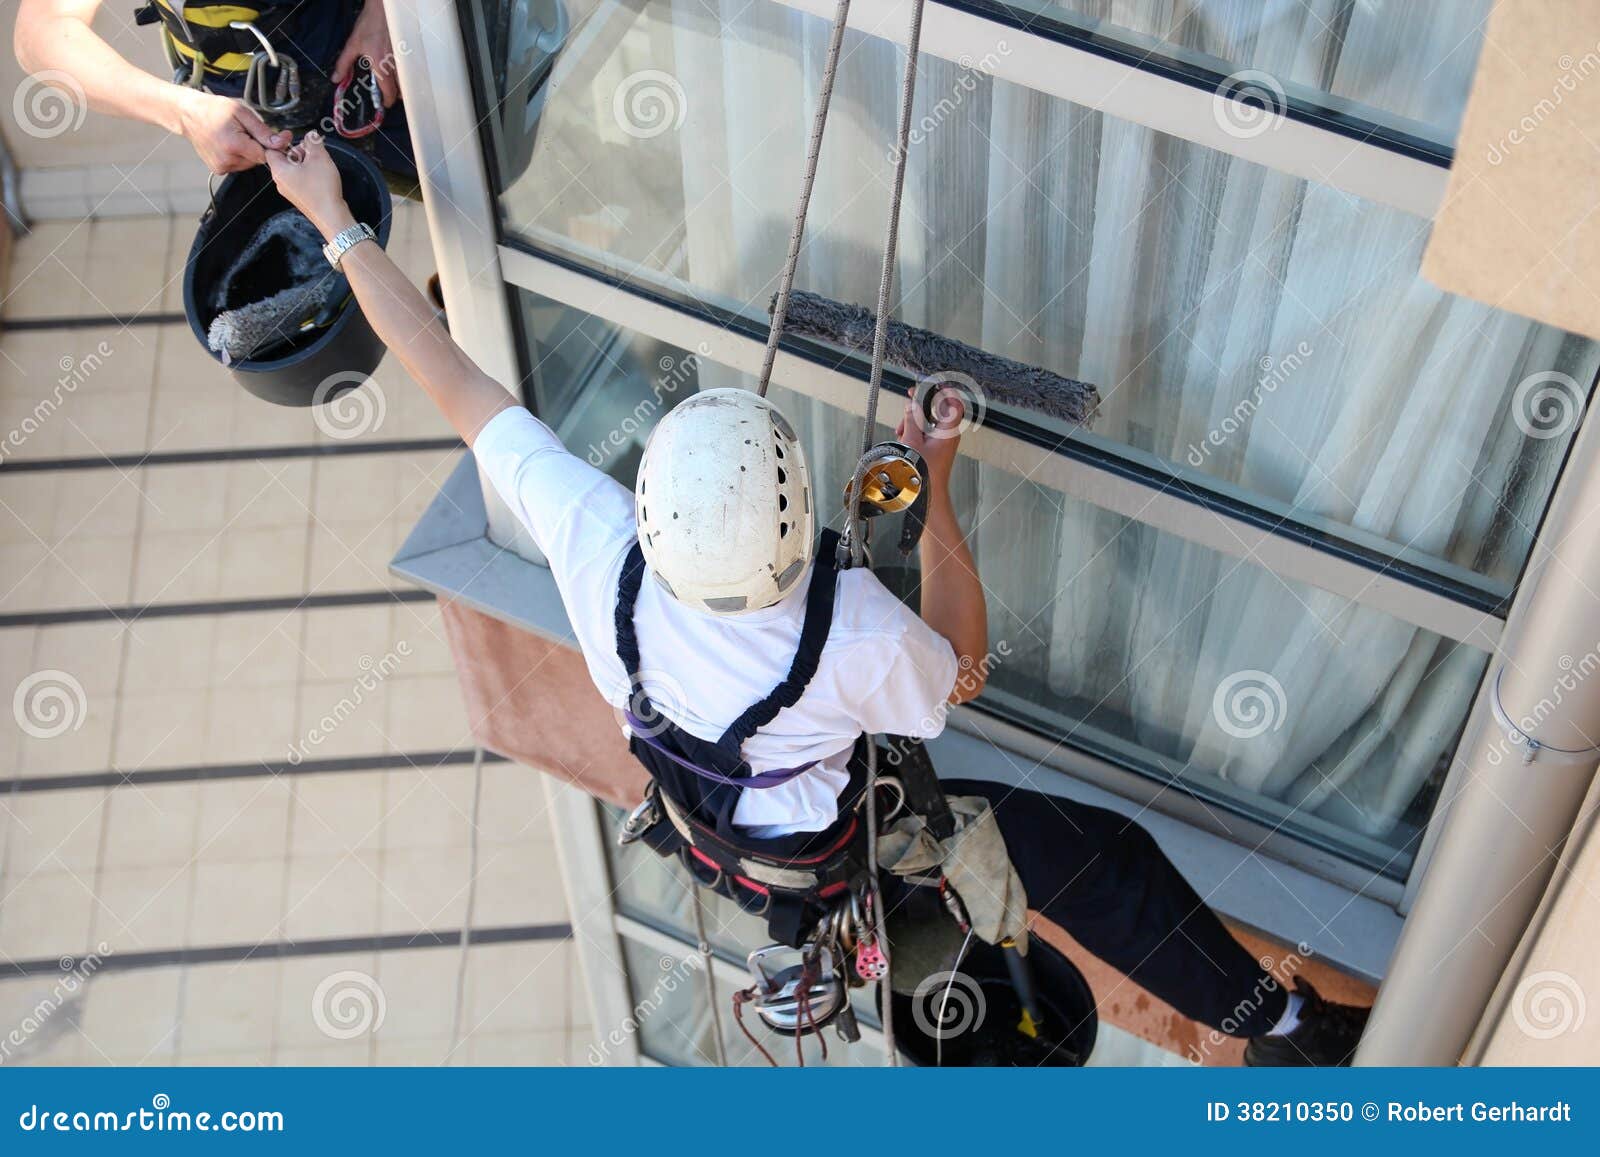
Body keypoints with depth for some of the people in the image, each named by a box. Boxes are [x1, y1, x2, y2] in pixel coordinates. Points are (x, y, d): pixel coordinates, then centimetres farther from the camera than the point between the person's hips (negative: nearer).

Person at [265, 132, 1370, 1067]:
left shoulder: (601, 549, -34)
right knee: (1101, 855, 6)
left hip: (700, 812, 5)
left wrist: (333, 218, -14)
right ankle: (1271, 1020, 23)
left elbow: (450, 376, -23)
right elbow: (964, 673, -14)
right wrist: (938, 497, -14)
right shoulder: (859, 635, -40)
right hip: (827, 844, -4)